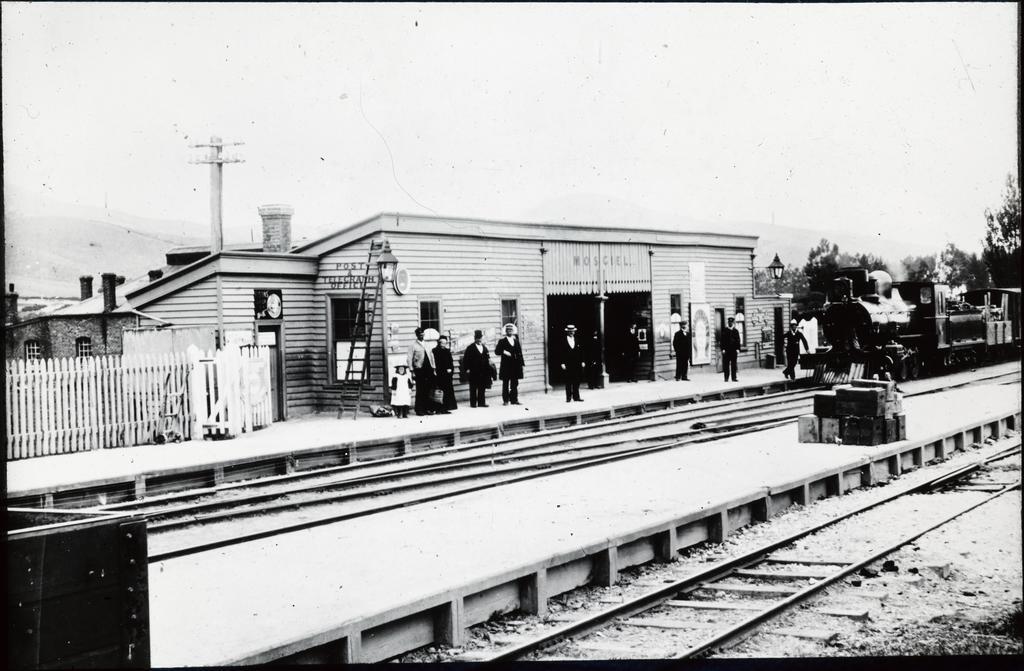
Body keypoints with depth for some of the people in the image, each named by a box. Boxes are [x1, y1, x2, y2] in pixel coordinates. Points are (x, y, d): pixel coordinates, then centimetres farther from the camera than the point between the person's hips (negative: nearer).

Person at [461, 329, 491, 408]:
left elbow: (487, 358, 18)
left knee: (482, 388, 6)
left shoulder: (484, 347, 15)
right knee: (473, 388, 0)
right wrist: (467, 369, -12)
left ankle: (481, 402, 12)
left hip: (483, 371, 5)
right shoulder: (470, 348, -3)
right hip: (474, 372, -5)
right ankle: (473, 403, 4)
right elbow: (465, 359, -6)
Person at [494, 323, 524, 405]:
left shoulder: (517, 341, 14)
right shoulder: (502, 342, 3)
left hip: (516, 367, 3)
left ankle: (514, 400, 7)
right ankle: (505, 400, 6)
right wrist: (503, 352, -19)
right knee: (505, 384, 1)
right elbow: (497, 351, -3)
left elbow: (520, 353, 13)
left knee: (515, 384, 3)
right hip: (506, 367, -3)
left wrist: (522, 364, 7)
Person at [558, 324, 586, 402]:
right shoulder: (563, 342, -1)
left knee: (576, 381, 4)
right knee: (568, 382, 0)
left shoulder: (578, 341, 10)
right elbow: (560, 353, -3)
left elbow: (582, 352, 12)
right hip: (567, 365, -3)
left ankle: (576, 397, 10)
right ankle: (568, 398, 4)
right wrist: (562, 363, -10)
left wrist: (583, 361, 5)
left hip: (577, 365, 3)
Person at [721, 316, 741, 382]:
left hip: (734, 349, 2)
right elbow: (722, 340, 0)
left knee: (734, 364, 3)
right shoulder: (724, 330, 3)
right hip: (726, 349, -2)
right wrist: (723, 349, -8)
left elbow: (738, 340, 7)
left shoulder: (736, 331, 8)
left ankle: (734, 378, 7)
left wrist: (737, 349, -2)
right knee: (726, 364, 0)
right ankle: (726, 378, 6)